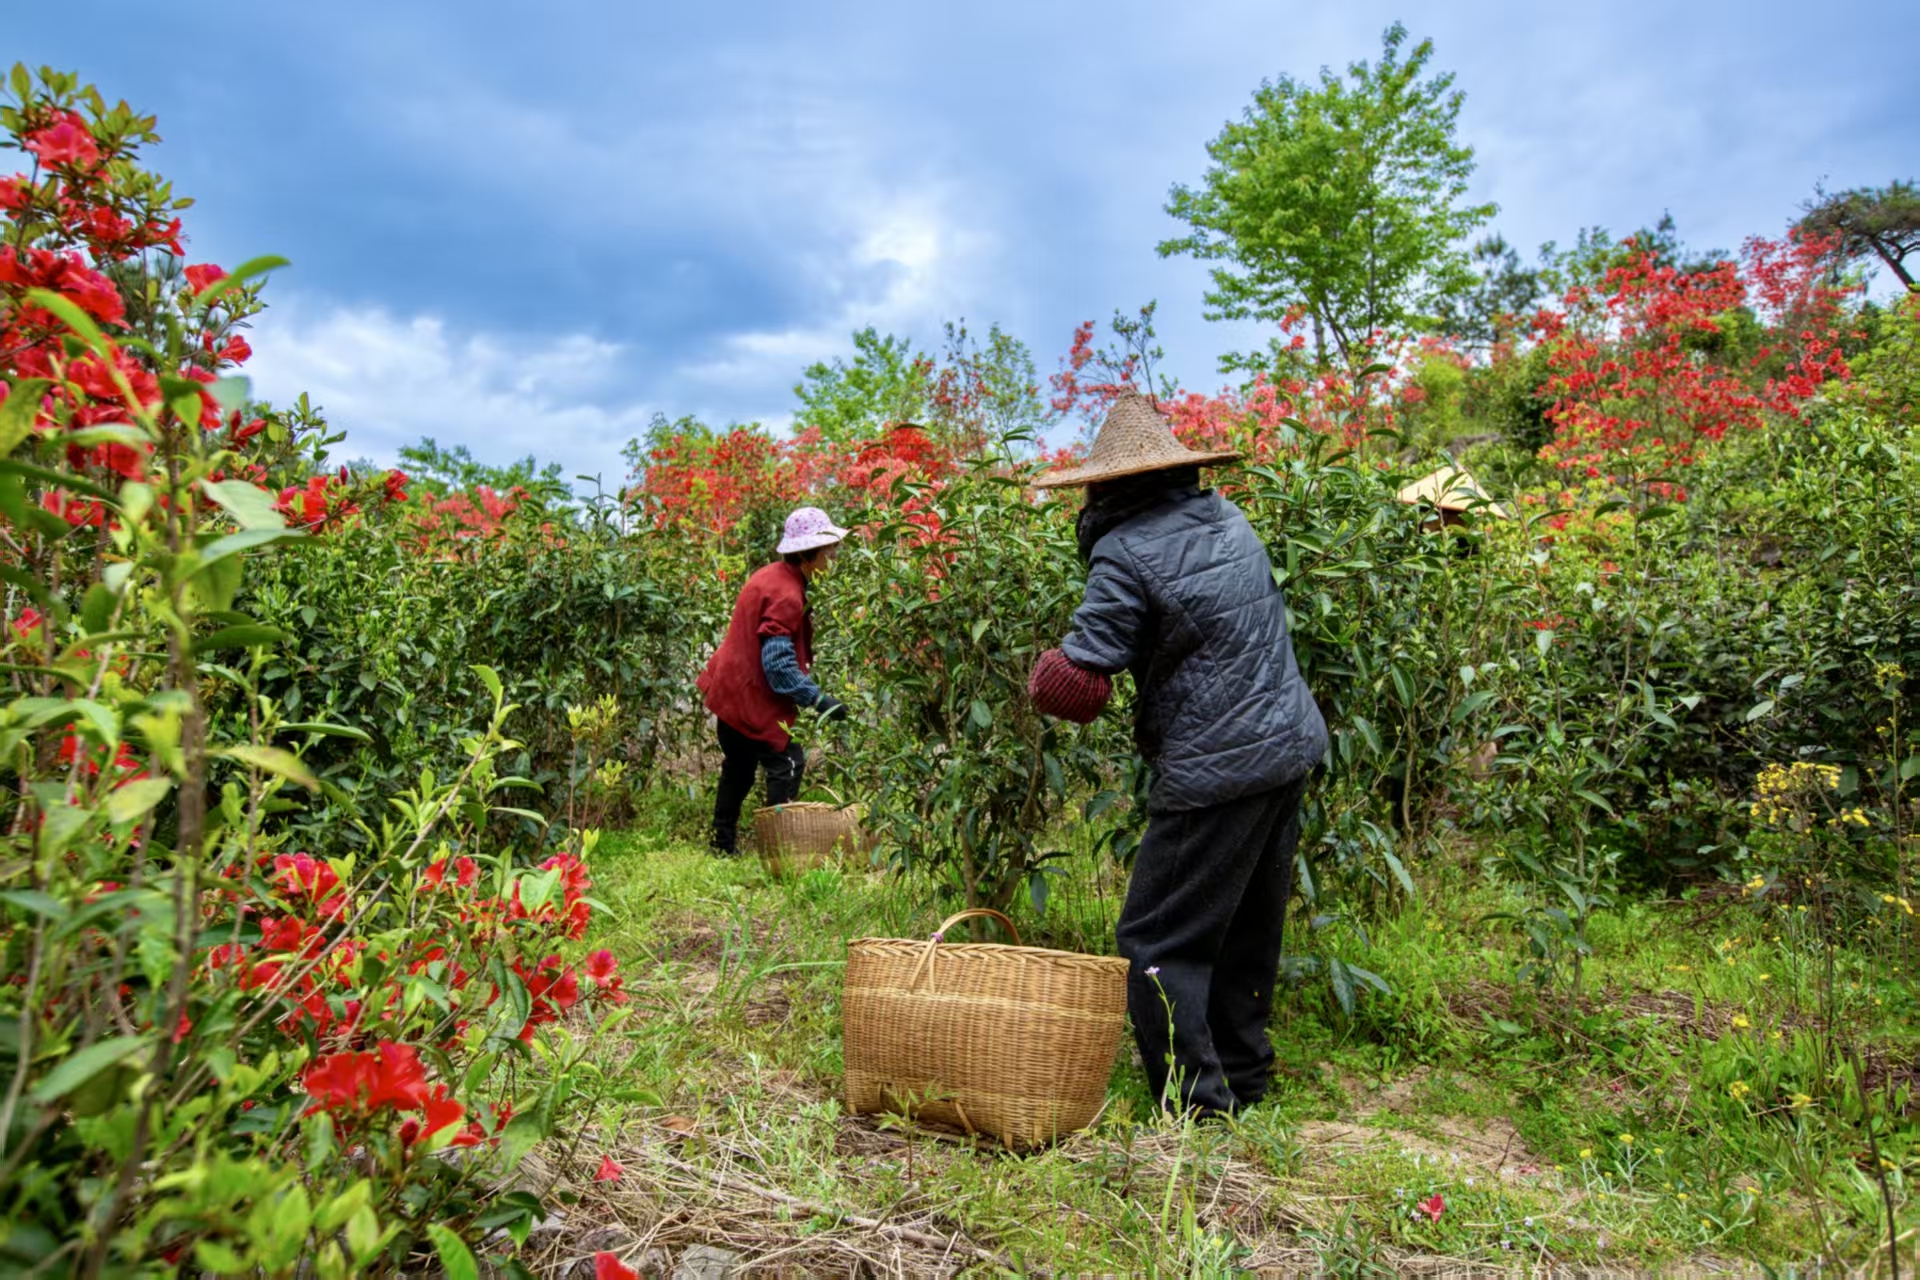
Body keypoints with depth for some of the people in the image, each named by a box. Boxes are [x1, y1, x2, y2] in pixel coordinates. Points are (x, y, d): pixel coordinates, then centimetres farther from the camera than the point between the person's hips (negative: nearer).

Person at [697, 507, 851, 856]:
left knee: (739, 769, 20)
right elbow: (778, 663, -26)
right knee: (787, 763, -4)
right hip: (753, 697, -11)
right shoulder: (785, 594, -23)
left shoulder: (771, 576, 8)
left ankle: (723, 846, 31)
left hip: (731, 691, 11)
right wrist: (818, 699, -24)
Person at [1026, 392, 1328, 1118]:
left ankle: (1198, 1108, 6)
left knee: (1159, 943, 3)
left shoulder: (1126, 549, -14)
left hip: (1216, 771, -8)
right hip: (1291, 747, 8)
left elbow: (1077, 681, -19)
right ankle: (1243, 1081, 35)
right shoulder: (1227, 519, 8)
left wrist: (1048, 677, 4)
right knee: (1247, 930, 20)